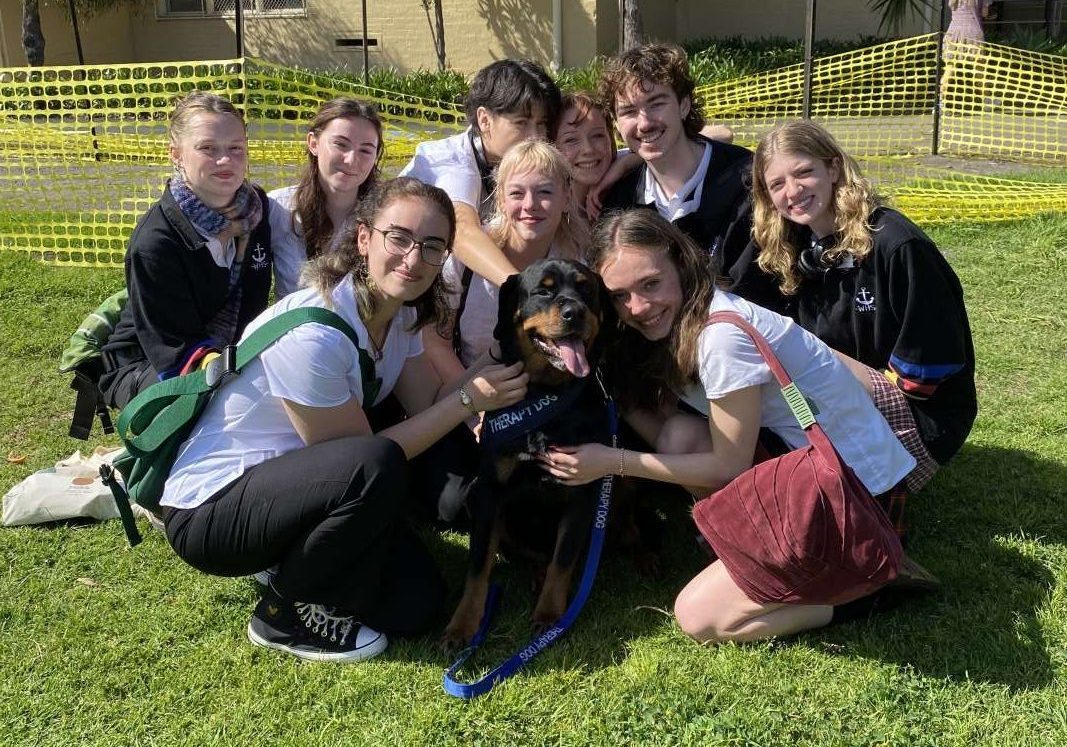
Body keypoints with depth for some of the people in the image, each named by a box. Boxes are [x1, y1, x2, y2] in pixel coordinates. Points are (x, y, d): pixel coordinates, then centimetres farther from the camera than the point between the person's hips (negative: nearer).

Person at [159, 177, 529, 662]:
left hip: (289, 486, 8)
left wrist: (498, 383, -21)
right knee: (375, 465, -34)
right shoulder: (310, 335, -29)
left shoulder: (400, 316, -3)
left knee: (415, 604, -4)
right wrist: (468, 399, -24)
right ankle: (286, 614, -10)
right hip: (208, 511, -8)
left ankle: (292, 562, 18)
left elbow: (428, 407, -4)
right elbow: (371, 459, -22)